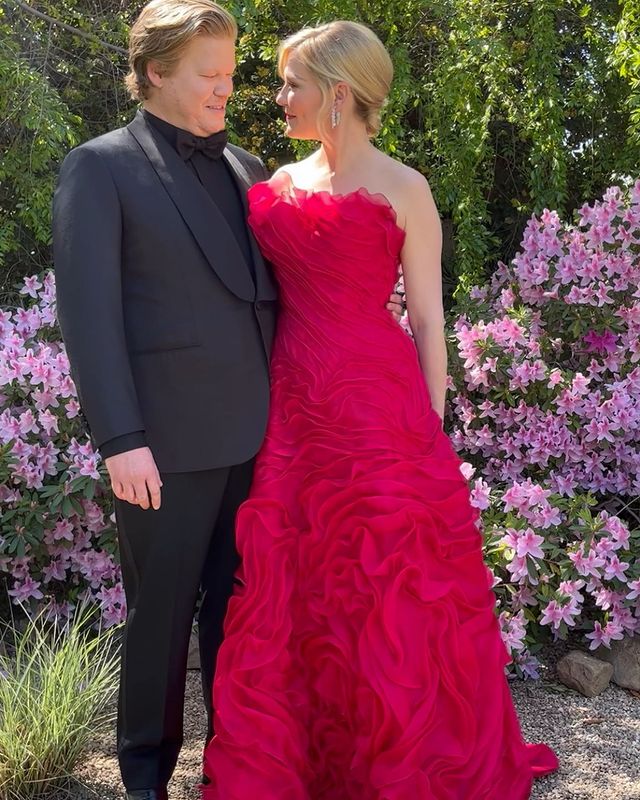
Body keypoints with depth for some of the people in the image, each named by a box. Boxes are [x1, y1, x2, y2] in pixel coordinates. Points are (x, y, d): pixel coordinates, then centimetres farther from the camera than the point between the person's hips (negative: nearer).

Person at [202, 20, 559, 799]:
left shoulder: (401, 189, -5)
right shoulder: (280, 183, 10)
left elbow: (427, 319, -3)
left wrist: (430, 432, -3)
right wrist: (262, 398, 12)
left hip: (376, 409, -5)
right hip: (291, 409, 5)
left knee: (389, 595, 6)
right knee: (289, 592, 12)